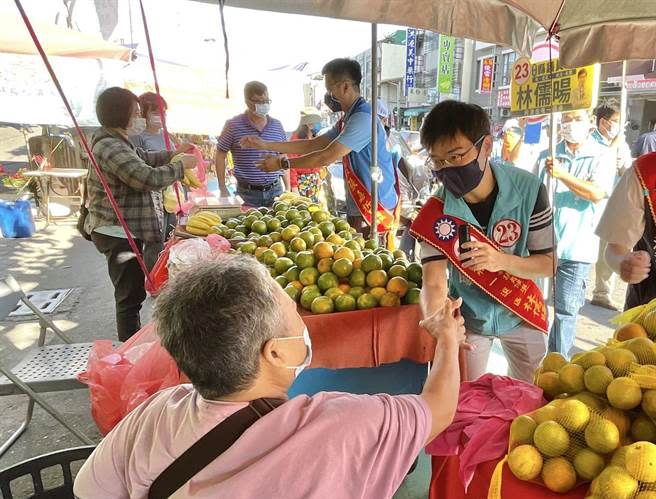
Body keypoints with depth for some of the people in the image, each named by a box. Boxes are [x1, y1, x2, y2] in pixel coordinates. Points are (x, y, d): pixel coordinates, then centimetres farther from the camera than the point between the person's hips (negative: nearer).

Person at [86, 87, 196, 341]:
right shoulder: (111, 148, -21)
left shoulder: (117, 142, 12)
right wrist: (181, 166, -15)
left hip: (123, 230, 11)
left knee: (132, 292, 21)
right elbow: (149, 178, -29)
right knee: (131, 295, -4)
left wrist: (173, 154, 12)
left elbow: (143, 158, 26)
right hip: (118, 233, -11)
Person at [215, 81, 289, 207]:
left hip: (275, 191, 3)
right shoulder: (233, 125, -3)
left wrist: (288, 189, 10)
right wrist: (223, 189, -2)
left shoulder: (277, 126, 8)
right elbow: (220, 155, 3)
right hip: (247, 192, -3)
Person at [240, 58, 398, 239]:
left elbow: (326, 157, -20)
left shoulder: (363, 118, -18)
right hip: (358, 208, 10)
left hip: (374, 210, -10)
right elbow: (313, 144, 16)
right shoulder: (349, 119, 15)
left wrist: (282, 163, -10)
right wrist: (265, 145, 12)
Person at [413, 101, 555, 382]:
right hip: (468, 318, -1)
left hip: (522, 314, 1)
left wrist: (501, 260, -36)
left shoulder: (528, 190, -21)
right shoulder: (437, 213, -23)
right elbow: (434, 284, -28)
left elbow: (548, 263, -15)